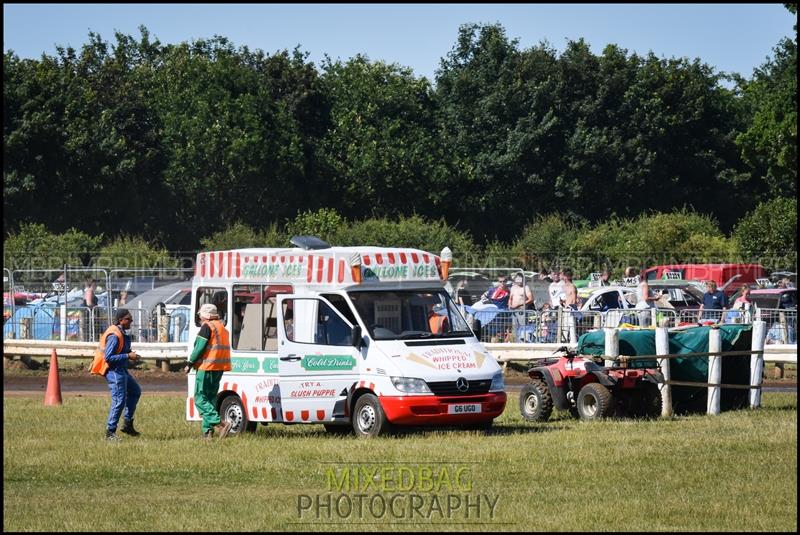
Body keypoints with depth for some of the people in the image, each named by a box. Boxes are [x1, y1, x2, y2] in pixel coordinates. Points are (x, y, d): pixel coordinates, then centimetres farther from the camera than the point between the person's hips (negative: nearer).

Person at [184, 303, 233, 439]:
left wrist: (190, 364, -6)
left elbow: (199, 348, -14)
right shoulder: (223, 328, 19)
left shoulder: (207, 327, -9)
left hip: (207, 367, -9)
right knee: (211, 399, 13)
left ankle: (220, 423, -22)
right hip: (219, 368, 9)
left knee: (200, 399, -7)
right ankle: (207, 431, 9)